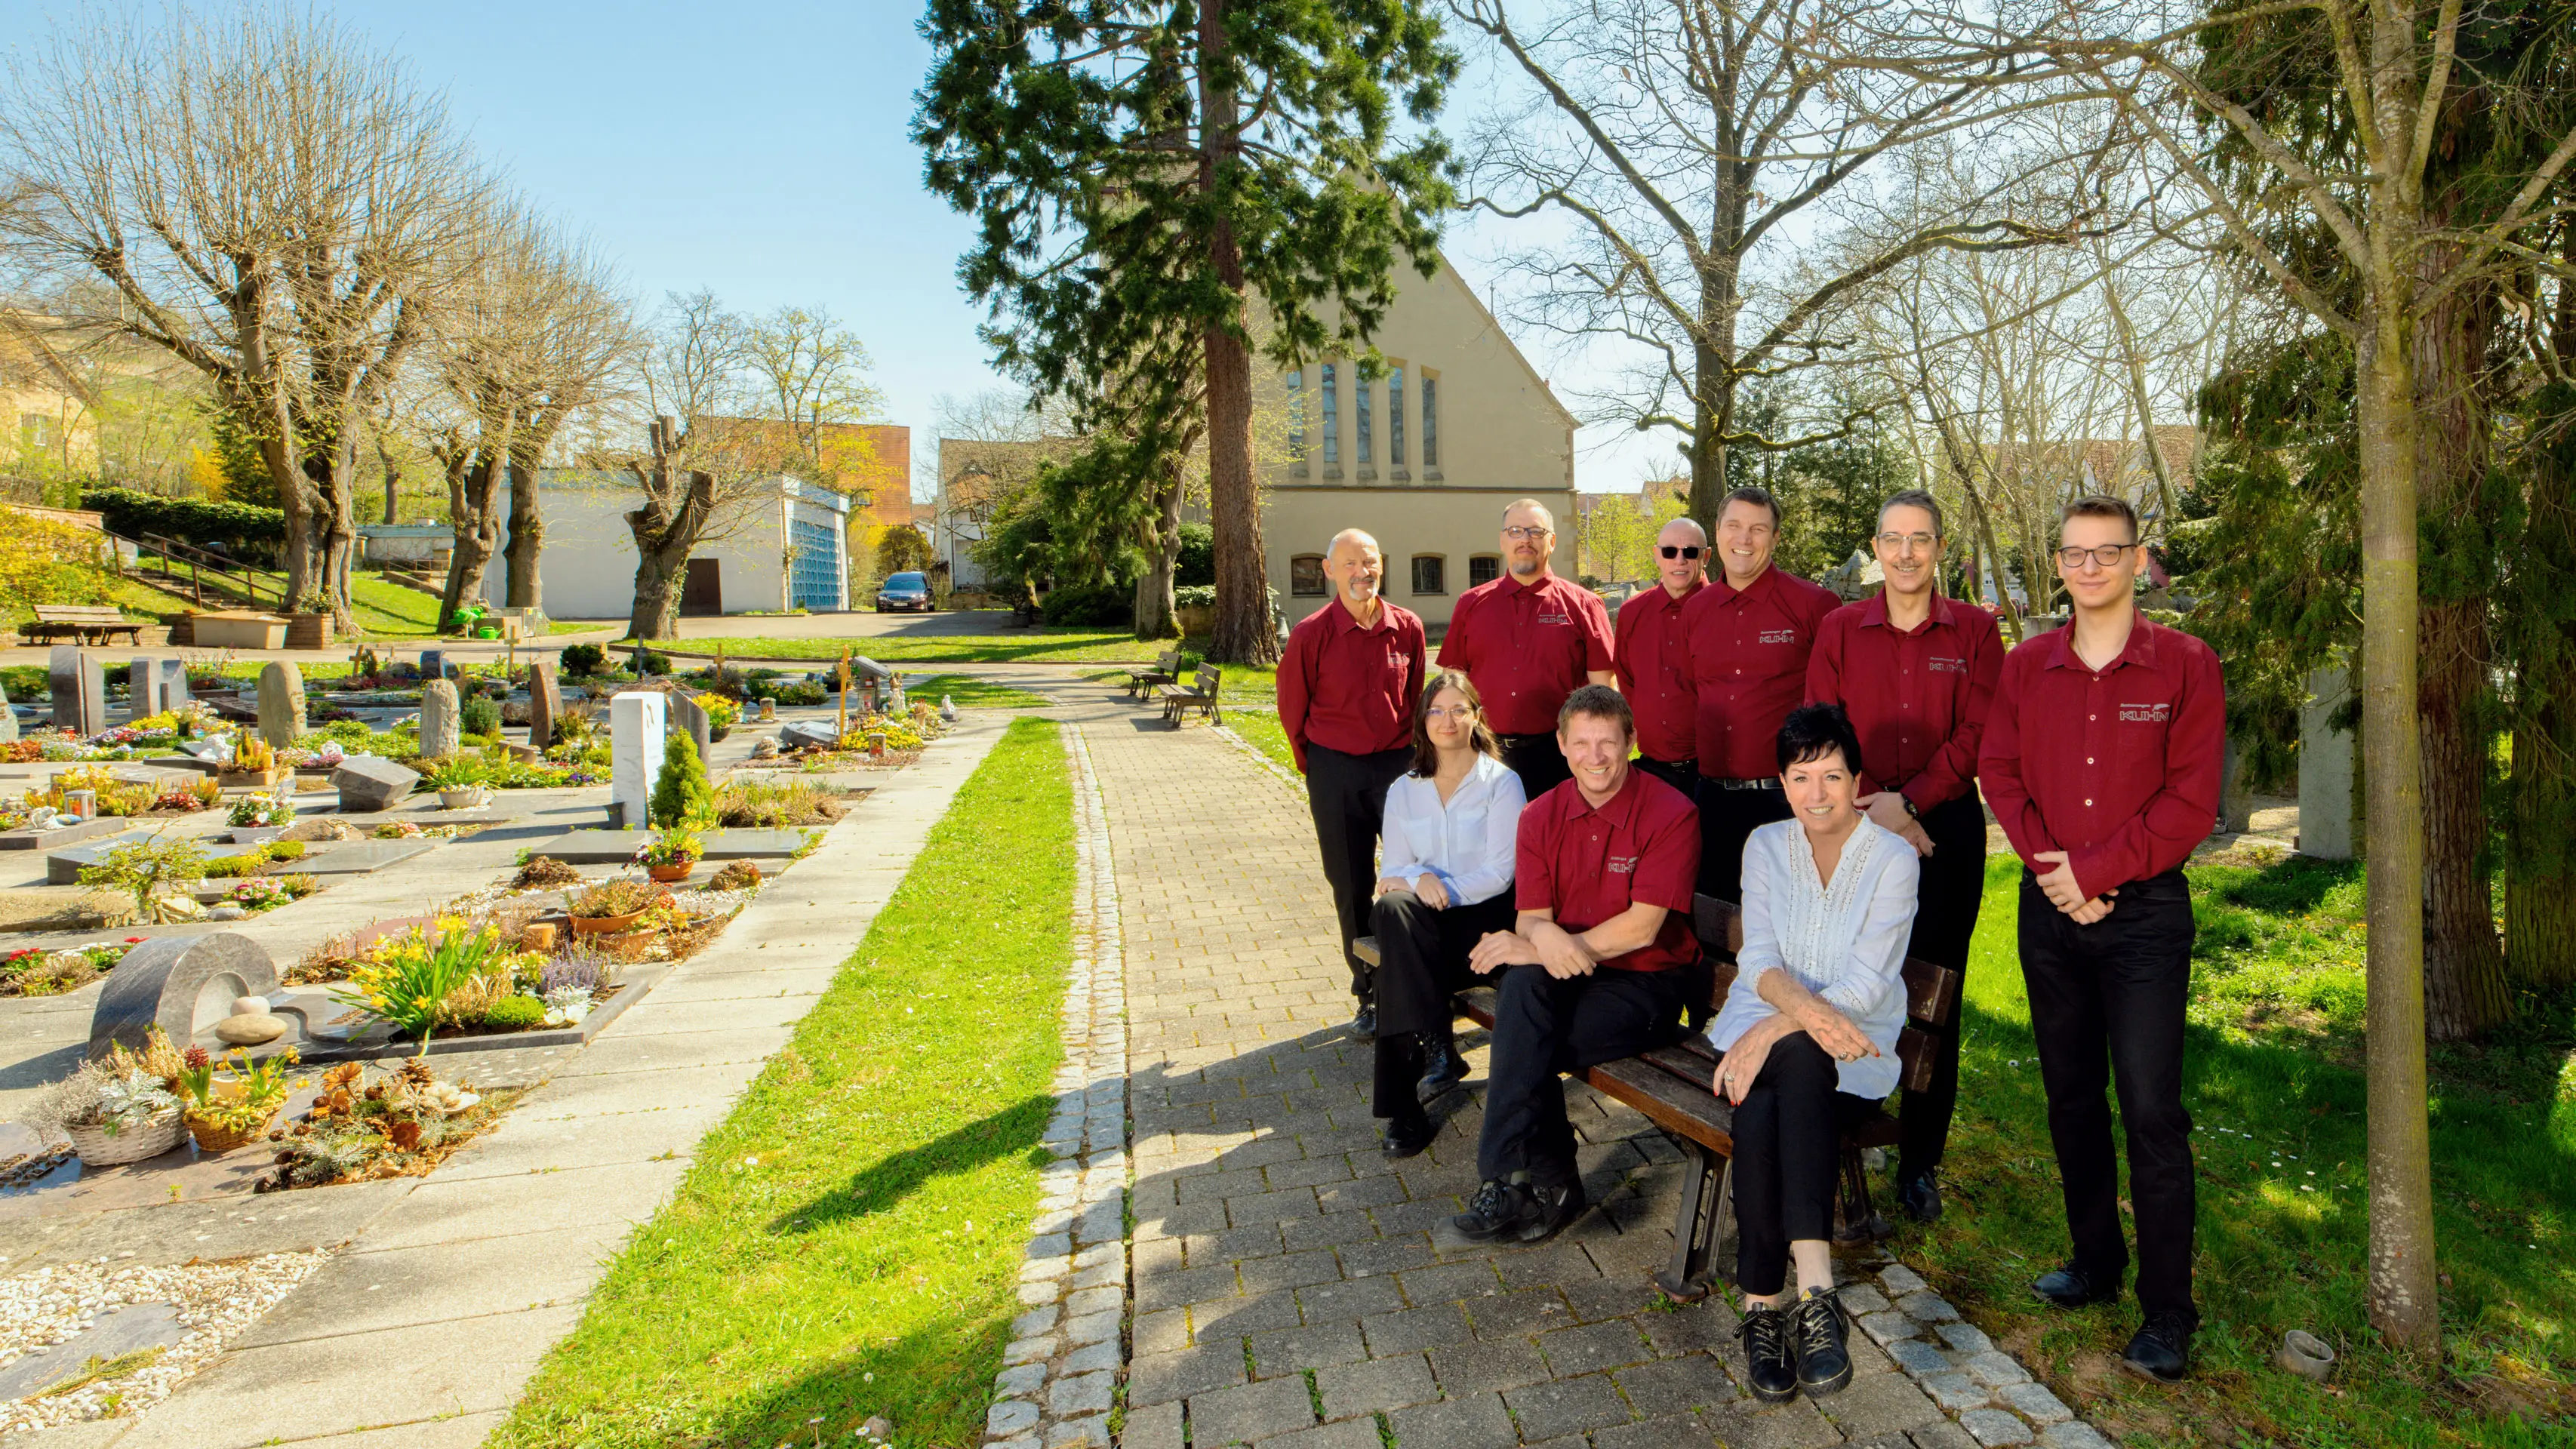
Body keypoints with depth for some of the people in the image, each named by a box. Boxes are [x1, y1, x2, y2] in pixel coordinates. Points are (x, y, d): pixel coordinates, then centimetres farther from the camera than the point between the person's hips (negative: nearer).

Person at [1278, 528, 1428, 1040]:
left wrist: (1409, 754, 13)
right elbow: (1292, 709, 2)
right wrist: (1316, 767, 8)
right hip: (1336, 772, -1)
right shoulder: (1310, 635, -8)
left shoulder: (1407, 628, 0)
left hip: (1399, 764, 2)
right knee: (1351, 888, 6)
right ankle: (1370, 996, 20)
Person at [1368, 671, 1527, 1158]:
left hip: (1485, 915, -3)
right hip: (1422, 917, 4)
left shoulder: (1501, 782, 1)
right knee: (1392, 909, -34)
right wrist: (1420, 878, -14)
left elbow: (1500, 873, -7)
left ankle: (1403, 1104, -25)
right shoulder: (1404, 790, 15)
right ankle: (1438, 1049, -33)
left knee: (1400, 962, -32)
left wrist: (1444, 889, -16)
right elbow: (1393, 871, 9)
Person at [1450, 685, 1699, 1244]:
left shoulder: (1671, 814, -10)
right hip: (1563, 973, 5)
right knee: (1522, 987, -31)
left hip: (1645, 983, -4)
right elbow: (1530, 917, 1)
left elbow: (1641, 927, -16)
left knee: (1523, 1042, -28)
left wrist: (1543, 944, -20)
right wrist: (1544, 935, -26)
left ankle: (1511, 1179, -9)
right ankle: (1545, 1183, -23)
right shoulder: (1541, 816, 5)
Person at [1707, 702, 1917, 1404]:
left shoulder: (1894, 858, -3)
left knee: (1796, 1062, -37)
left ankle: (1765, 1304, -37)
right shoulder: (1765, 845, 7)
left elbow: (1867, 985, -13)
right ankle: (1813, 1292, -22)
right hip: (1762, 1027, 2)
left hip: (1850, 1053, -2)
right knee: (1759, 1107, -32)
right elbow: (1759, 960, -4)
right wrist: (1808, 1008, -26)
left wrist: (1775, 1029, -26)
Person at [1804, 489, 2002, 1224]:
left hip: (1947, 826, 0)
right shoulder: (1840, 629, 7)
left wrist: (1910, 801, -15)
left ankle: (1920, 1160, 17)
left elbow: (1978, 734, -4)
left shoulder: (1974, 630, 4)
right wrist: (1874, 812, -9)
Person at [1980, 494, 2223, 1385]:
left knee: (2151, 1112, -3)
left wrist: (2095, 870, -14)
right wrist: (2050, 868, -10)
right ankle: (2095, 1262, 29)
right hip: (2050, 909, 4)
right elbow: (2000, 775, 3)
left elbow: (2191, 801, -9)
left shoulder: (2186, 665, -3)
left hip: (2144, 910, -4)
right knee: (2070, 1100, 13)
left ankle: (2168, 1313, 8)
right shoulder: (2025, 667, 7)